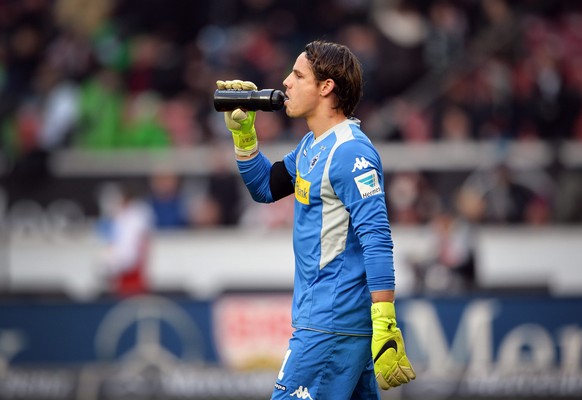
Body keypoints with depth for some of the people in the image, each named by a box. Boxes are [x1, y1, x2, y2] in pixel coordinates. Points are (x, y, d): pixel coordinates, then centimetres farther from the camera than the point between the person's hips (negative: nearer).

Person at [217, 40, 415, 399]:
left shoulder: (350, 151, -16)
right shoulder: (312, 146, 14)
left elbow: (377, 239, -22)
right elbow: (265, 188, 29)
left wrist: (385, 327, -28)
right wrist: (243, 131, 14)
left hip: (332, 324, -10)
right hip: (320, 314, 10)